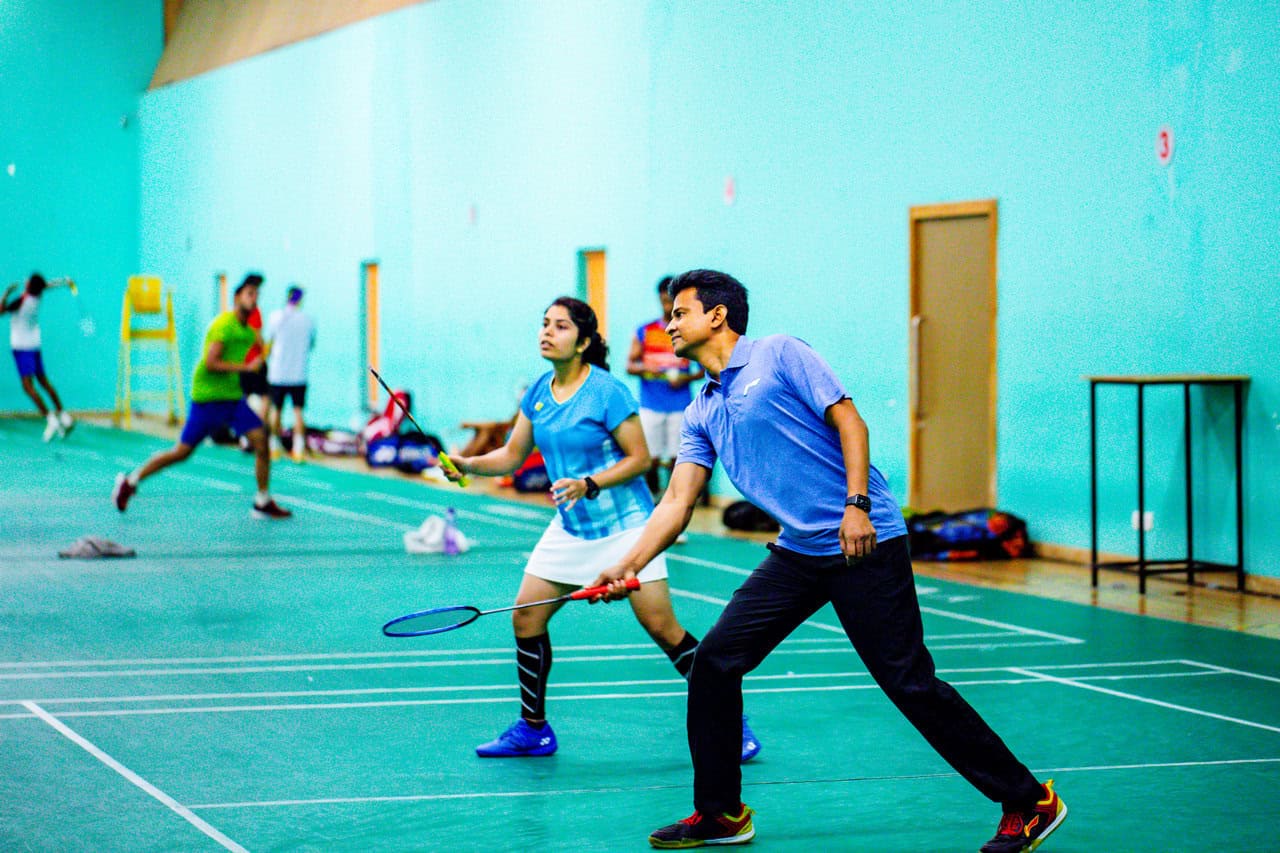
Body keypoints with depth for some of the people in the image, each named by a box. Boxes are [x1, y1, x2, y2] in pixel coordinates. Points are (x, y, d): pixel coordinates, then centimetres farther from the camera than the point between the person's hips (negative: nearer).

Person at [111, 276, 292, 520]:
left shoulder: (247, 330, 11)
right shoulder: (224, 324, -16)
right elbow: (210, 363, -23)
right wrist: (246, 367, -23)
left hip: (234, 398, 8)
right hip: (208, 397, -8)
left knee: (261, 442, -7)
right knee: (182, 452, -1)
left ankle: (263, 503, 1)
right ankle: (129, 482, 15)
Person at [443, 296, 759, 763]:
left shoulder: (607, 391, -15)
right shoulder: (538, 393, 5)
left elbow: (639, 458, -14)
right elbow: (511, 455, 10)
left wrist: (588, 485, -26)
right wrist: (468, 464, -7)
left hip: (623, 526, -7)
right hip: (569, 528, 7)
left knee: (662, 627, -8)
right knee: (526, 618, 0)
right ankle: (532, 729, 15)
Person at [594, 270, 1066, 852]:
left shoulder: (779, 355, -4)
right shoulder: (702, 413, 15)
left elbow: (849, 422, -9)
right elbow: (677, 502, 10)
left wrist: (857, 505, -20)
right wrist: (628, 566, -3)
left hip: (864, 540, -7)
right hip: (799, 552, 7)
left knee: (909, 683, -9)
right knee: (714, 662, 0)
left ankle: (1029, 802, 0)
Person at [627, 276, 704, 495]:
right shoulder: (645, 331, 8)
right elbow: (630, 365, 8)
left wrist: (686, 378, -9)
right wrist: (645, 368, -13)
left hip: (680, 405, -1)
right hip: (651, 405, 1)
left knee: (676, 459, -2)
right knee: (650, 459, -4)